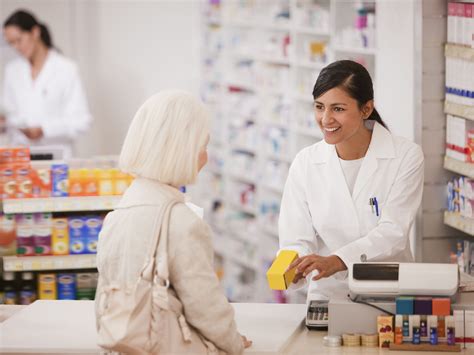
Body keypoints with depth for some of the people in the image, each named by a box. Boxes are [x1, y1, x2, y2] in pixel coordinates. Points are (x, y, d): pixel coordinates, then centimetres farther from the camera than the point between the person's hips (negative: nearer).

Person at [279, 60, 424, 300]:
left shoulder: (406, 157, -3)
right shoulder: (305, 163, 4)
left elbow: (393, 231, -12)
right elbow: (297, 239, 0)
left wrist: (336, 262, -27)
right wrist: (292, 268, -24)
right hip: (328, 294, 1)